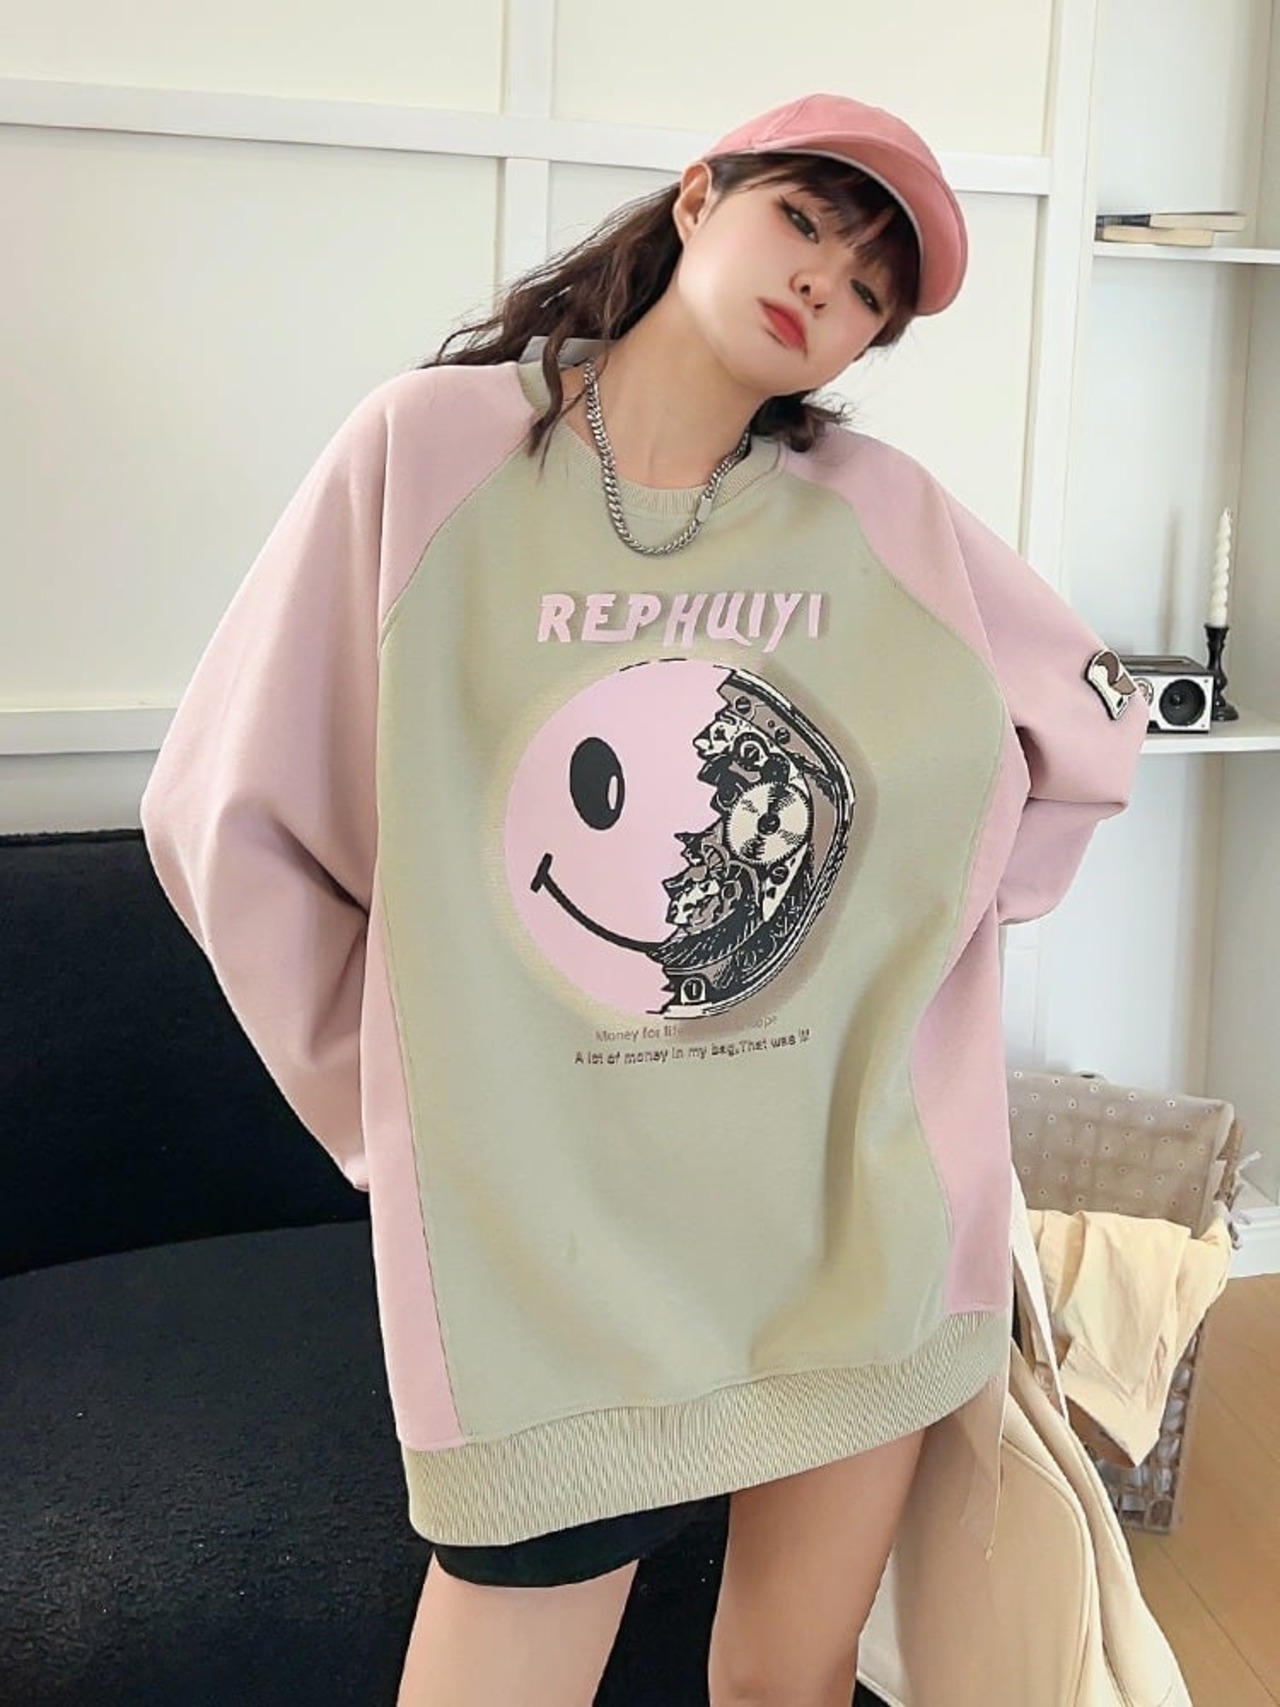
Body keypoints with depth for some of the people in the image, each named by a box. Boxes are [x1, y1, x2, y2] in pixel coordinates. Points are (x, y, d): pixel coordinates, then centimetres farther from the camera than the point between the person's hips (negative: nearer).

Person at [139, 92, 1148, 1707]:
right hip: (547, 1250, -2)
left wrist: (920, 941, 10)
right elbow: (225, 816, -3)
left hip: (869, 1223, 3)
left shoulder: (889, 513, 0)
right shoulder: (427, 450, -5)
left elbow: (1091, 727, 15)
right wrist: (400, 1102, 2)